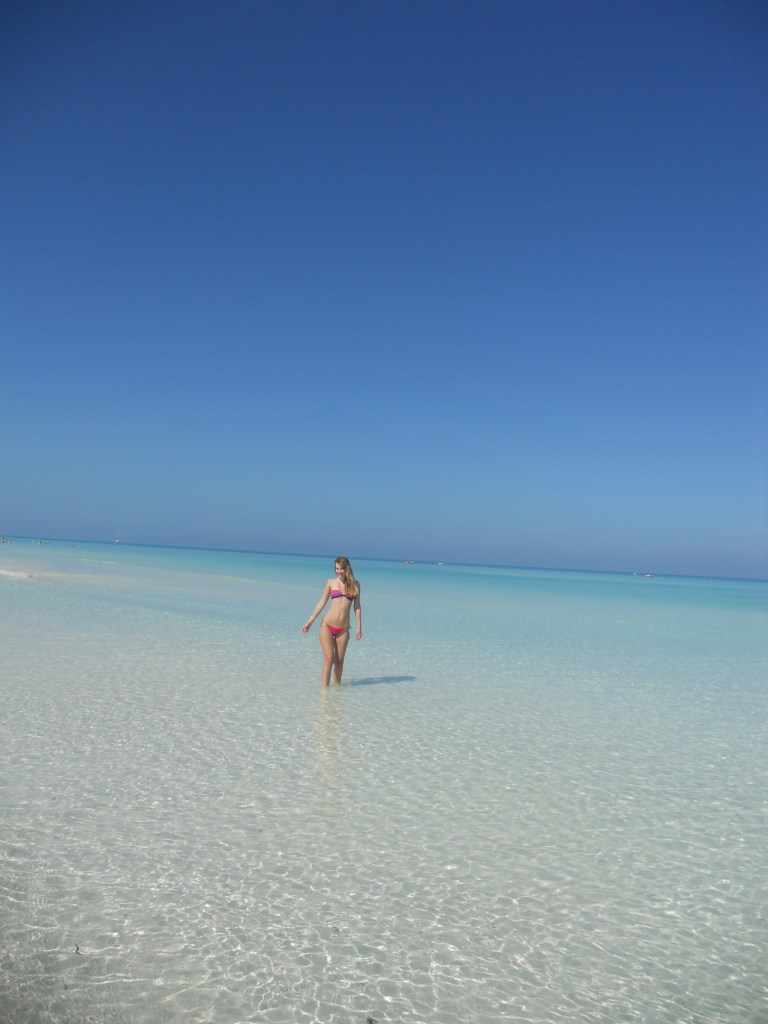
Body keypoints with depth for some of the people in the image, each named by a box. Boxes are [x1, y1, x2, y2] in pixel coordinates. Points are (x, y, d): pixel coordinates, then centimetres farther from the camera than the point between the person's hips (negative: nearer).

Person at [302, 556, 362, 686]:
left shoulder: (355, 585, 7)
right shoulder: (331, 582, 4)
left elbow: (357, 607, 9)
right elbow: (322, 602, 6)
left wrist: (359, 627, 4)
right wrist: (310, 621, 4)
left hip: (343, 630, 2)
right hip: (327, 626, -2)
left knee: (339, 661, 8)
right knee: (328, 659, -8)